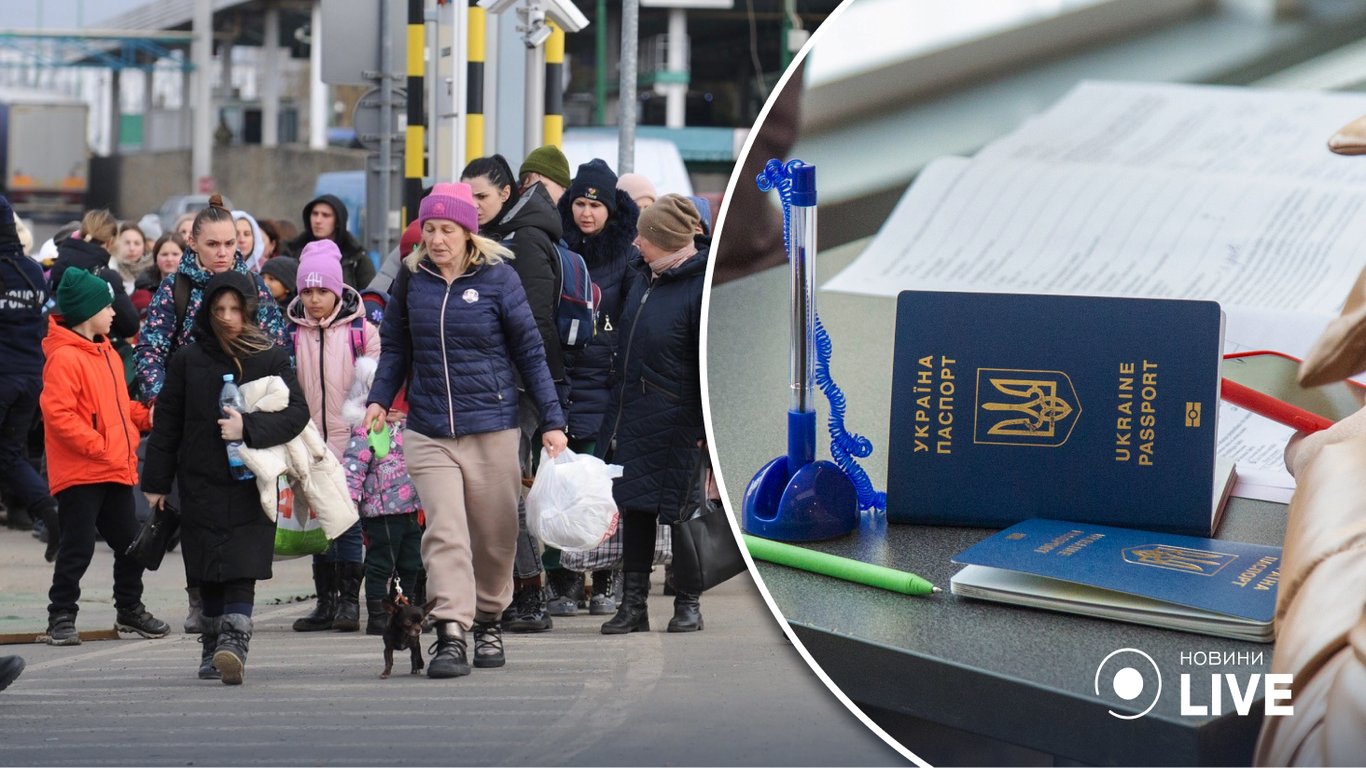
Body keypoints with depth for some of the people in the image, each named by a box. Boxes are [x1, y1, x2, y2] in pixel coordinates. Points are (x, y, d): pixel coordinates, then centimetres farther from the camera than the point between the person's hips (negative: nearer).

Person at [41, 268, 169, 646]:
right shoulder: (64, 358, -15)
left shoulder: (107, 353, 15)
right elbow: (57, 414, -21)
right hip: (79, 473, -9)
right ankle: (61, 616, 5)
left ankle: (129, 608, 29)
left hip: (116, 470, 9)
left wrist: (145, 416, 5)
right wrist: (96, 445, -21)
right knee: (78, 547, -5)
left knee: (130, 543, 14)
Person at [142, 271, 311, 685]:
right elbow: (167, 424, 10)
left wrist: (248, 428, -17)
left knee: (241, 571, -12)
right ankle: (214, 650, 10)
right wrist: (156, 482, 8)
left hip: (250, 484, -2)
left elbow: (297, 412, -3)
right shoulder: (187, 360, 7)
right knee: (209, 575, 2)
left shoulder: (272, 358, 4)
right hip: (200, 485, 2)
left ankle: (233, 643, -21)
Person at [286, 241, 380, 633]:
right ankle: (325, 601, 14)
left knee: (348, 520, -6)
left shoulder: (361, 330, -1)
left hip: (350, 440, -3)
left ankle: (349, 600, 0)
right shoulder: (292, 333, 7)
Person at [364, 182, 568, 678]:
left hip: (492, 428, -1)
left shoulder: (498, 278, -3)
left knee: (495, 536, 9)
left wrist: (552, 421, -1)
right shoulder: (412, 278, 5)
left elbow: (530, 352, 1)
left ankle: (489, 622, 29)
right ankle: (451, 635, -15)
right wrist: (380, 399, 2)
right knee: (444, 531, -12)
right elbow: (395, 346, 16)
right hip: (428, 431, 1)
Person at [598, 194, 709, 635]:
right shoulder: (642, 271, 6)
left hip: (677, 421, -7)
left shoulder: (702, 286, -18)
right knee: (634, 505, 9)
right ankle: (633, 603, 15)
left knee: (681, 508, 3)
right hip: (632, 413, 7)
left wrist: (708, 426, -17)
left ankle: (688, 602, 16)